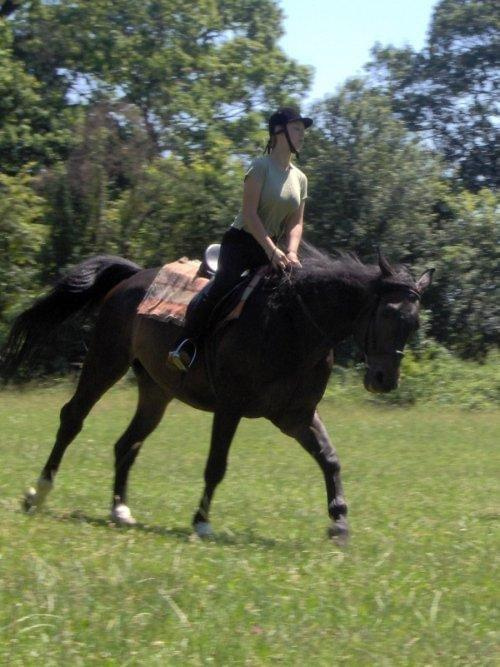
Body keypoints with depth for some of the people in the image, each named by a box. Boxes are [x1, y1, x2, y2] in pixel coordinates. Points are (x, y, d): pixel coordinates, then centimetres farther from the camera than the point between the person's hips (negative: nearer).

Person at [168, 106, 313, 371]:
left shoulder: (300, 178, 10)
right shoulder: (261, 166, -9)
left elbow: (296, 222, 6)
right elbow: (250, 213, -17)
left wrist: (291, 253, -14)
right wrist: (272, 251, -25)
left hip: (272, 247, 7)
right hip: (241, 241, -7)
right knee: (226, 282, -30)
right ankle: (187, 344, -27)